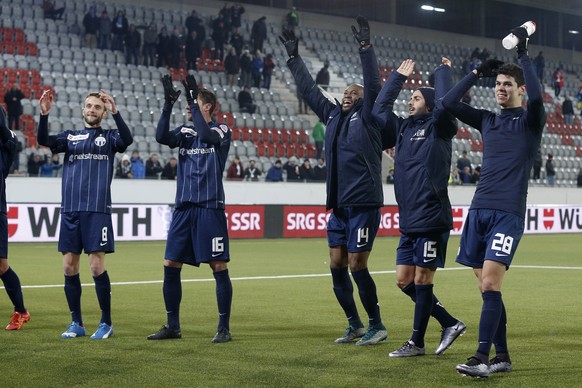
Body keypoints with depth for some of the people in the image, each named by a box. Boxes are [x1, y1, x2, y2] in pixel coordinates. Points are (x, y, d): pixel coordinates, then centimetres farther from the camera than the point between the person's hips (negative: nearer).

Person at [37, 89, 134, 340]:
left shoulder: (109, 137, 7)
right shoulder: (70, 137, 14)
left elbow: (127, 140, -14)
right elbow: (44, 141, -3)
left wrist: (115, 111, -26)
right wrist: (44, 114, -18)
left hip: (97, 211, -3)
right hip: (70, 210, 3)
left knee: (97, 265, -6)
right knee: (69, 266, 3)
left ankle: (106, 323, 5)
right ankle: (76, 323, 14)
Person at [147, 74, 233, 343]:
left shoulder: (221, 131, 0)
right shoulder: (185, 132, 13)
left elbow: (205, 136, -22)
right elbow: (162, 137, -6)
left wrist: (193, 99, -17)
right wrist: (168, 103, -13)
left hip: (210, 207, -5)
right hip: (184, 207, 6)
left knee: (219, 267, -4)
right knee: (170, 265, 3)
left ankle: (224, 328, 3)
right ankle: (172, 326, 13)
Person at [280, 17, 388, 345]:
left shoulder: (367, 118, -2)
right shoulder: (333, 116, 14)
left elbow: (374, 85, -16)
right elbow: (310, 90, 21)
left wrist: (366, 47, -21)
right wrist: (294, 58, 22)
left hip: (363, 205, -7)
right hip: (338, 207, 7)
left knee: (356, 266, -7)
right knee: (337, 266, 6)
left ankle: (377, 326, 6)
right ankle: (355, 326, 18)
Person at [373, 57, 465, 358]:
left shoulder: (438, 128, -2)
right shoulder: (403, 128, 16)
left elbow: (444, 102, -18)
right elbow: (380, 108, 25)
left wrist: (443, 71, -2)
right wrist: (399, 76, 26)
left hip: (431, 219, -8)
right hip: (408, 221, 8)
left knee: (422, 281, -2)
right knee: (405, 282, 8)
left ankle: (416, 343, 8)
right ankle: (450, 324, 19)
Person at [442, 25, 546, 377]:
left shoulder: (530, 120, 2)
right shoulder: (487, 120, 17)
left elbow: (536, 96, -20)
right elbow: (449, 103, 11)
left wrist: (523, 53, -14)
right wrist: (478, 72, 10)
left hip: (508, 213, -6)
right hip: (479, 210, 6)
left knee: (490, 285, -15)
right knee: (488, 288, 6)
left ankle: (482, 358, -15)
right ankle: (502, 357, 13)